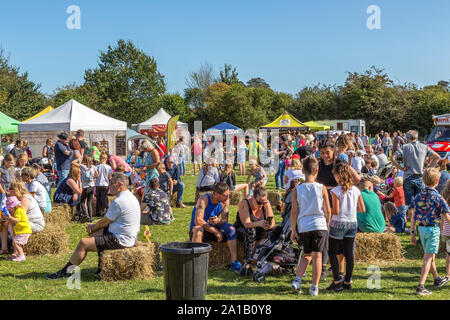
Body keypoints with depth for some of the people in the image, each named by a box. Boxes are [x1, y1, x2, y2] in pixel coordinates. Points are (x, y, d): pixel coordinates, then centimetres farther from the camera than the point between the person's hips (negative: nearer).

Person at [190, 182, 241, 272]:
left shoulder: (225, 201, -6)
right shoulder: (204, 200, -23)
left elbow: (225, 219, -7)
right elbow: (198, 221, -30)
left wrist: (218, 221, -32)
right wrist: (216, 231, -26)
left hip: (212, 229, 5)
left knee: (231, 229, -19)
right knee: (198, 229, -38)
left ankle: (234, 263, -22)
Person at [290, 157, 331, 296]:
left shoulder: (297, 189, -2)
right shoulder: (322, 188, -3)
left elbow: (294, 212, -1)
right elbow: (328, 210, 1)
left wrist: (293, 230, 5)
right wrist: (327, 225, 14)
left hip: (303, 227, 2)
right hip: (319, 225, -2)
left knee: (307, 255, 19)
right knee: (317, 255, 4)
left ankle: (297, 279, 5)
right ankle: (314, 287, 4)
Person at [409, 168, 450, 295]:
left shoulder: (418, 197, 1)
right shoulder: (438, 198, -14)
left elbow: (413, 216, 3)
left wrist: (412, 233, 9)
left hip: (421, 228, 6)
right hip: (433, 229, -6)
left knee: (430, 255, 22)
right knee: (428, 258, -4)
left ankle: (437, 279, 41)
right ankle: (420, 287, -9)